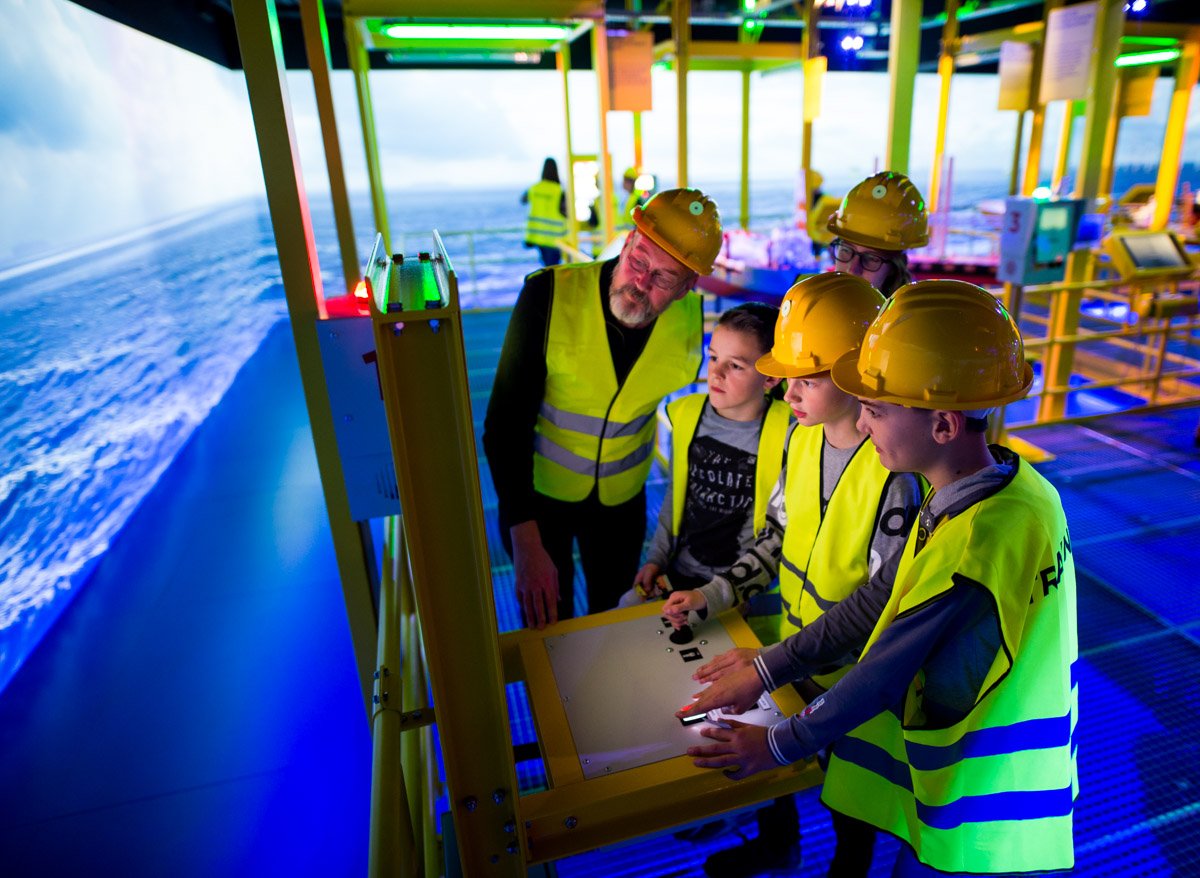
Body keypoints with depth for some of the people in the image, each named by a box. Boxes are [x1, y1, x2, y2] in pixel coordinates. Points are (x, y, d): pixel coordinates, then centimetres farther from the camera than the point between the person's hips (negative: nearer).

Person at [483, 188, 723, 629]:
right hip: (538, 491, -2)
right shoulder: (548, 295, -26)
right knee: (547, 625, 17)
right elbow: (505, 424, -24)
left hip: (623, 498, 3)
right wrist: (526, 543, -26)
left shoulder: (690, 318, -15)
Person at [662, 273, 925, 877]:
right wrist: (715, 595, -4)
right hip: (790, 650, 6)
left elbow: (882, 598, -26)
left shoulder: (894, 469, -28)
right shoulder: (803, 437, -6)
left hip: (851, 674, -6)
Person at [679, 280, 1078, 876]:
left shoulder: (983, 542, -34)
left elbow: (887, 669, -24)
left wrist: (779, 744, -8)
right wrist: (765, 670, 0)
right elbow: (885, 598, -2)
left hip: (981, 817, -7)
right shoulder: (1005, 487, -6)